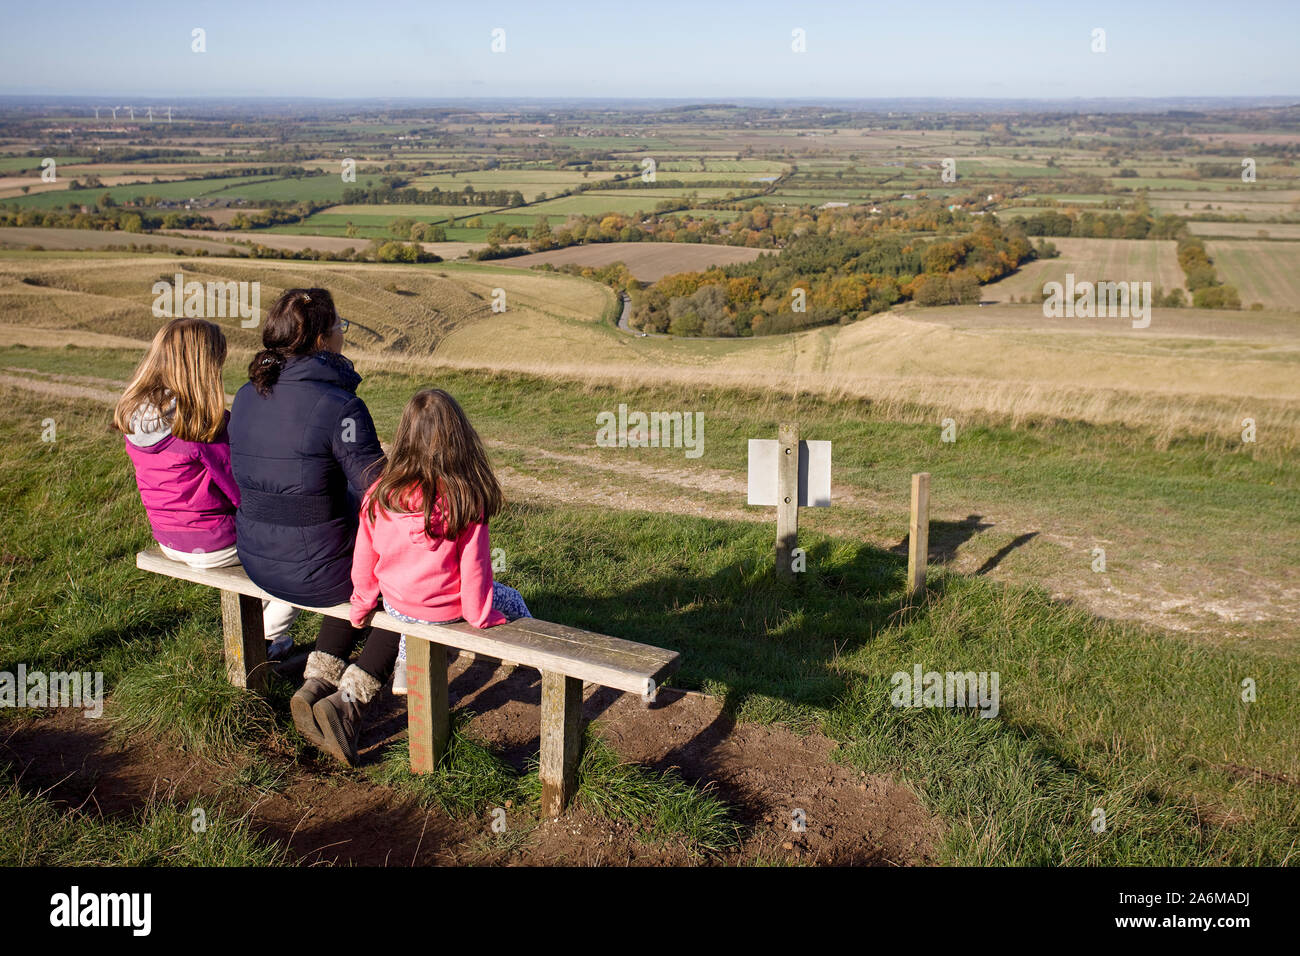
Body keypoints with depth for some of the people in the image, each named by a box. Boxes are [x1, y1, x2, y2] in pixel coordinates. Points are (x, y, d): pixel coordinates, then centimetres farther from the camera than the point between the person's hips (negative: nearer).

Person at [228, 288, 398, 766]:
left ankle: (317, 683, 25)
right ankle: (346, 702, 12)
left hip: (257, 560, 7)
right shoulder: (339, 406, -23)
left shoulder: (246, 396, 0)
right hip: (315, 571, -7)